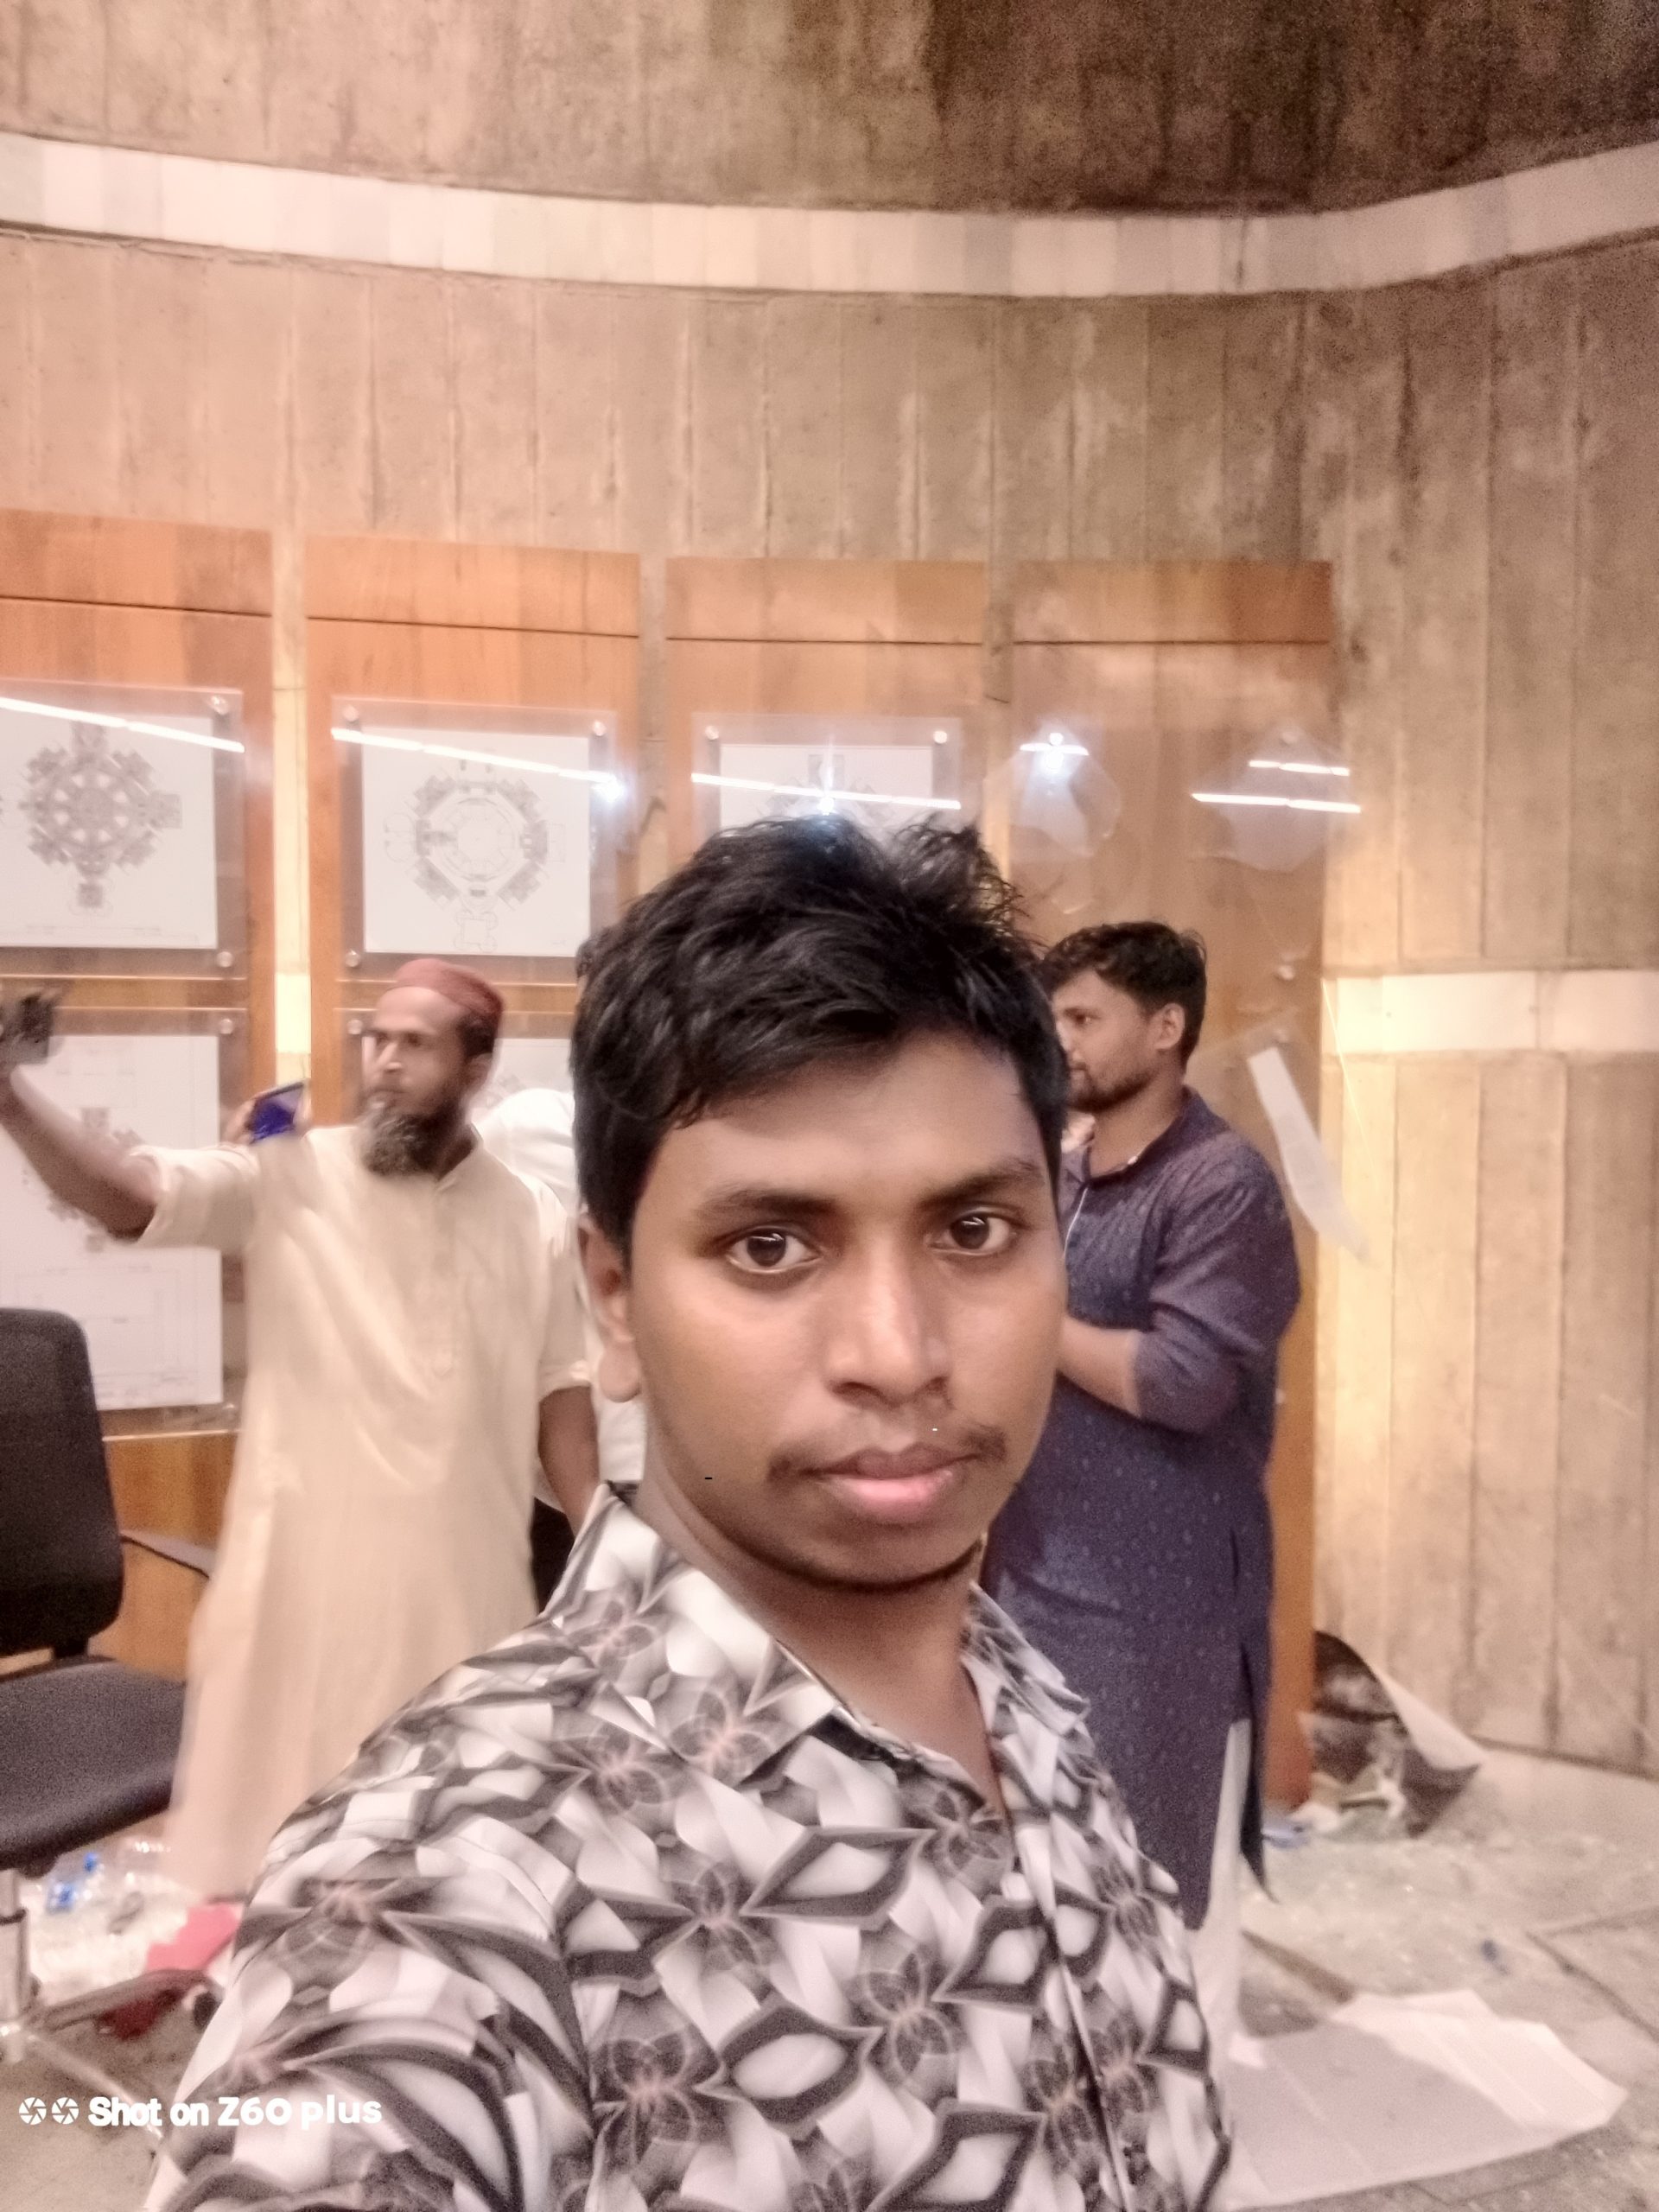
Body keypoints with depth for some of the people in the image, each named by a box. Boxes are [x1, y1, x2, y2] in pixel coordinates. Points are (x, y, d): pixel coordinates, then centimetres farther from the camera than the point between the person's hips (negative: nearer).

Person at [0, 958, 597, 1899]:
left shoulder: (534, 1222, 0)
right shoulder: (288, 1181, -6)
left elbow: (559, 1399, 4)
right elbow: (129, 1195, -20)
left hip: (467, 1582, 2)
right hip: (307, 1576, -1)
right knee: (274, 1843, 13)